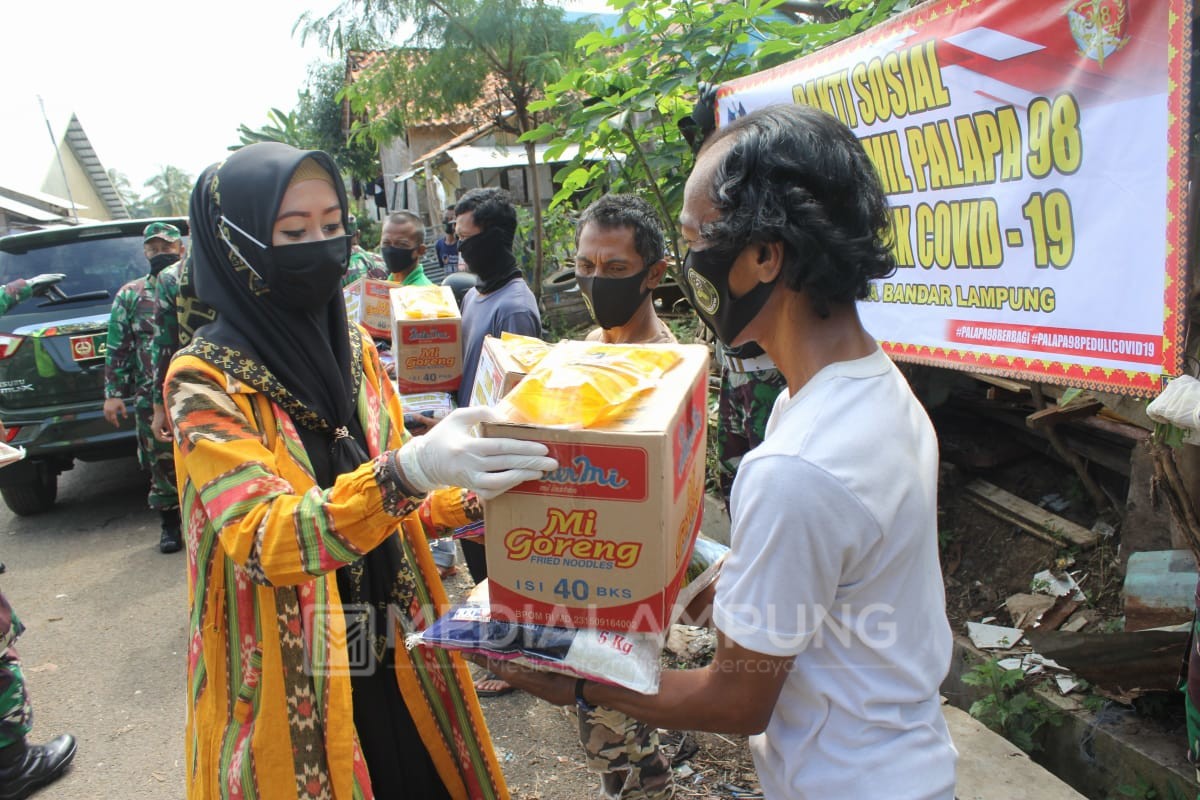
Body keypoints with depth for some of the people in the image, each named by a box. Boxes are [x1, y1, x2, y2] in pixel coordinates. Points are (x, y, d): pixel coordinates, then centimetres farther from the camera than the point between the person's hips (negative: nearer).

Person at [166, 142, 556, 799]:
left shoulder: (355, 348, 1)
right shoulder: (204, 381, -16)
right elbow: (265, 538, -29)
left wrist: (475, 498, -11)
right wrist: (411, 467, -45)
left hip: (394, 663, 5)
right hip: (287, 690, -5)